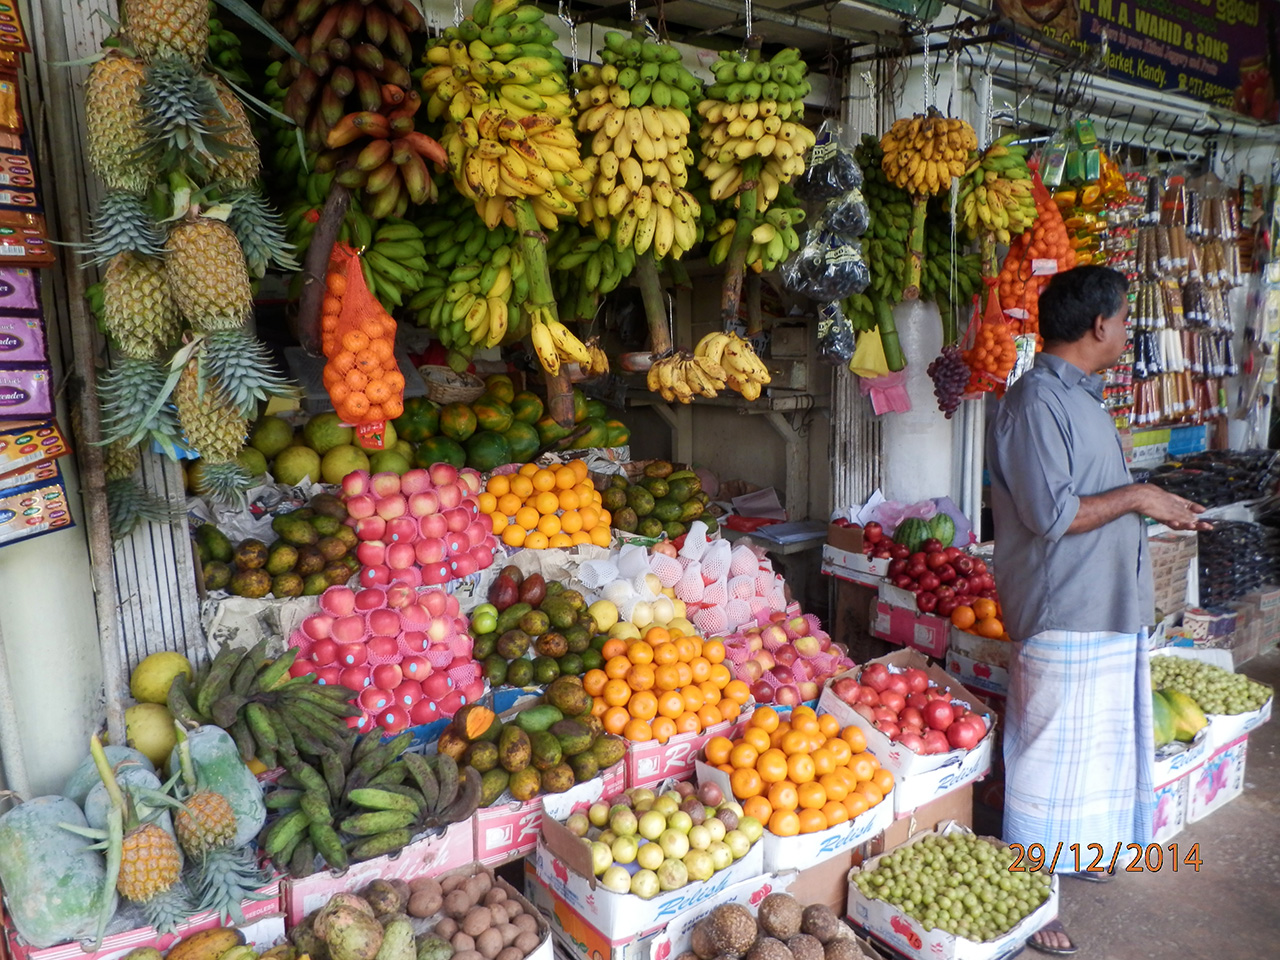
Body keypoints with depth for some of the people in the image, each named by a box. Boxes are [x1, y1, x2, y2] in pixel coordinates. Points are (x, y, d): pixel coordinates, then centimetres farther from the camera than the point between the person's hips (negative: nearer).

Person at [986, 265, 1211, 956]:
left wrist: (1158, 509, 15)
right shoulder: (1036, 400, -20)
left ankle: (1071, 849, 43)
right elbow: (1052, 514, -25)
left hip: (1107, 610, 10)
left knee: (1098, 742, 23)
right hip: (1063, 616, -10)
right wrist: (1136, 497, -16)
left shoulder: (1080, 395, 13)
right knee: (1051, 755, 1)